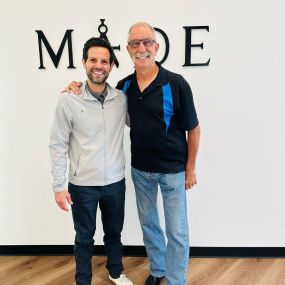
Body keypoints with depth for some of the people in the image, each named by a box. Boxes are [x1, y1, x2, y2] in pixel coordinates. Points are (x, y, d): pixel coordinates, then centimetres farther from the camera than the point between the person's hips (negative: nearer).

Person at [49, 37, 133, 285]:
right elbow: (58, 145, -8)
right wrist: (59, 186, -8)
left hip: (115, 181, 3)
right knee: (84, 237, 17)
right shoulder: (68, 100, -12)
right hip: (82, 184, -3)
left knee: (114, 232, 22)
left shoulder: (121, 98, -3)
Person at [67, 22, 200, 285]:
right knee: (148, 223, 20)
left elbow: (193, 129, -9)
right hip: (140, 169, 5)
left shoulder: (176, 83, -16)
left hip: (172, 170, -4)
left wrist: (190, 167, -7)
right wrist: (79, 86, -3)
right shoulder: (124, 86, -2)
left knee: (177, 231, 7)